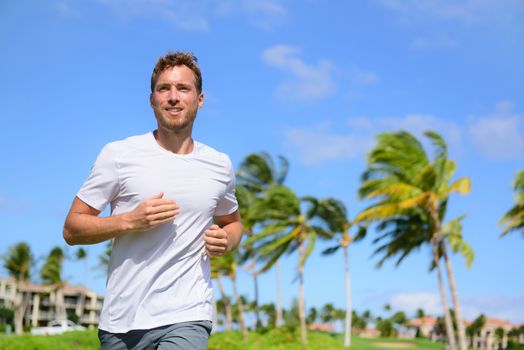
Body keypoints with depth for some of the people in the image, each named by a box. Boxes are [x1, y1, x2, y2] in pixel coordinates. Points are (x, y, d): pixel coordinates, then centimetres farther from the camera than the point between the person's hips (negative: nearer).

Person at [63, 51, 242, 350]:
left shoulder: (220, 165, 6)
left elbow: (233, 222, 24)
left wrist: (225, 241, 1)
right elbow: (72, 229, -1)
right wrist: (130, 221, -17)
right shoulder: (119, 154, -3)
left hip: (185, 317, 1)